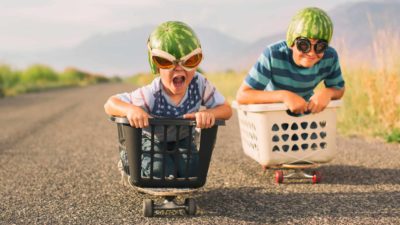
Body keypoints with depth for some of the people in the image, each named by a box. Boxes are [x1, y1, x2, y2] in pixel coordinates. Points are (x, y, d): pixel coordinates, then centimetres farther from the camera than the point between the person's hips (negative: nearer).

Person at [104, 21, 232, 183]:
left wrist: (210, 113, -48)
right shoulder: (150, 95, -38)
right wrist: (130, 110, -55)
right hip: (152, 140, -3)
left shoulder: (200, 84, -30)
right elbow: (110, 104, -32)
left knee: (190, 172, -16)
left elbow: (226, 110, -24)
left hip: (182, 140, 3)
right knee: (162, 173, -21)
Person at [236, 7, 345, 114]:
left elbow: (339, 89, -3)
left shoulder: (330, 57, -21)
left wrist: (327, 92, -27)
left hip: (305, 110, 1)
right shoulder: (273, 55, -30)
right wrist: (284, 95, -43)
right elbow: (242, 95, -33)